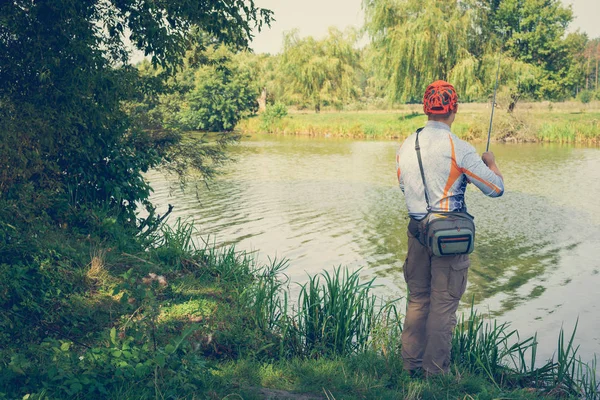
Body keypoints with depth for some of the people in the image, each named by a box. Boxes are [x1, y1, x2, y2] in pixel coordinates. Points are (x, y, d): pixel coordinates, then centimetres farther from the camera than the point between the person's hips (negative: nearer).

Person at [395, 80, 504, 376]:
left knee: (417, 299, 17)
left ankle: (411, 364, 25)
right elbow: (496, 188, -7)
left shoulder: (405, 147, 4)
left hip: (417, 230, 5)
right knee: (443, 303, 4)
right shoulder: (458, 148, -12)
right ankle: (435, 371, 12)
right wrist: (491, 162, 12)